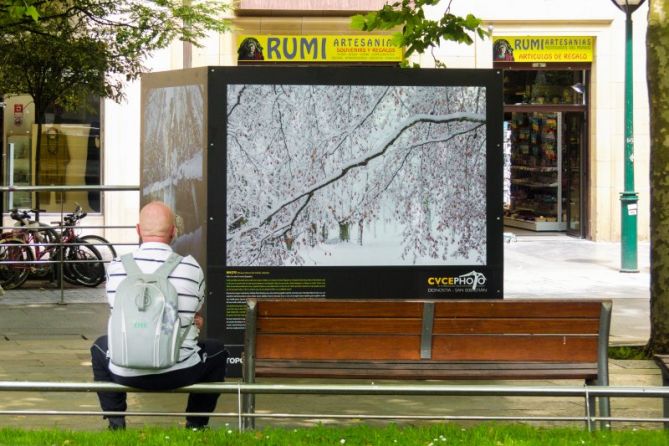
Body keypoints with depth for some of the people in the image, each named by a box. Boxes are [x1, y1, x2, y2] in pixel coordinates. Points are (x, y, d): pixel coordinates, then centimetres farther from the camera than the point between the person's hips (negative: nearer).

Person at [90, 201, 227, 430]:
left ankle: (115, 423, 28)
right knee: (217, 351, 29)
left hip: (126, 374, 1)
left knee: (99, 347, 34)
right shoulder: (192, 268, -9)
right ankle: (196, 425, 25)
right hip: (179, 373, -1)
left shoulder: (116, 267, -4)